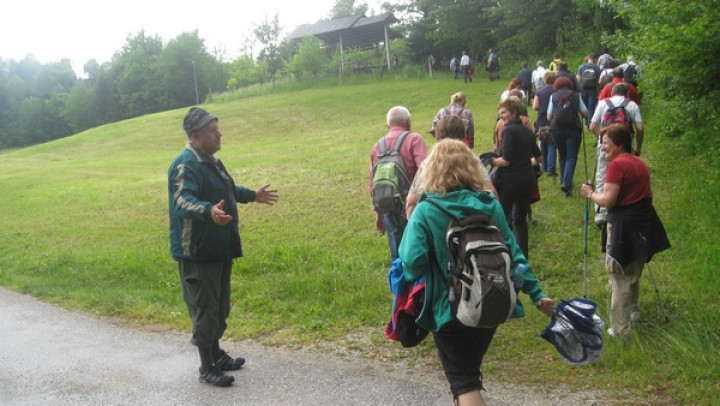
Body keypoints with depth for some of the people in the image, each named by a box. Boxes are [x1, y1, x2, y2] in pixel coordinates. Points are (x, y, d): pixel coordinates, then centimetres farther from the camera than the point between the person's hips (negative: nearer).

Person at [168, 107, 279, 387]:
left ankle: (216, 354, 33)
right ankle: (207, 368, 9)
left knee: (220, 306, 19)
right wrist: (209, 211, -54)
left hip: (219, 248, 10)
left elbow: (228, 190, 30)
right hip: (197, 251, -10)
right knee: (204, 308, -2)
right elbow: (182, 200, -36)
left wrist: (253, 195, 40)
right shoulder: (185, 165, -19)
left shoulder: (210, 161, 13)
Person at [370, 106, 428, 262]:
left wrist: (378, 214, 23)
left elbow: (373, 187, 15)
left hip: (389, 210, 5)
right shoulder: (414, 140, -5)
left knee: (397, 256, 13)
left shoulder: (377, 147, 10)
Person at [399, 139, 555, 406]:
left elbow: (412, 262, -24)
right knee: (471, 370, 26)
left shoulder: (425, 211, -15)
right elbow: (513, 253, 0)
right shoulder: (490, 205, -2)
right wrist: (536, 293, 6)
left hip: (449, 311, -5)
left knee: (464, 384, 4)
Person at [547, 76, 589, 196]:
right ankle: (566, 183, -18)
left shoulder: (554, 96, 4)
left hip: (557, 129, 1)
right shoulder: (576, 95, 5)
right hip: (573, 129, -1)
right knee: (571, 157, -1)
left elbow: (549, 117, 2)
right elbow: (585, 113, 5)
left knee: (562, 156, 16)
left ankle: (564, 182, 21)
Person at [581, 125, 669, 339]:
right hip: (645, 224, 9)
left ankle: (620, 329, 1)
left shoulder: (617, 165, -16)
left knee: (619, 276, -2)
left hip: (624, 226, -9)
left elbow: (608, 200, -20)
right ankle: (633, 311, 42)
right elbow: (648, 193, 18)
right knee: (633, 272, 25)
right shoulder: (640, 163, 11)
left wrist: (590, 193, -4)